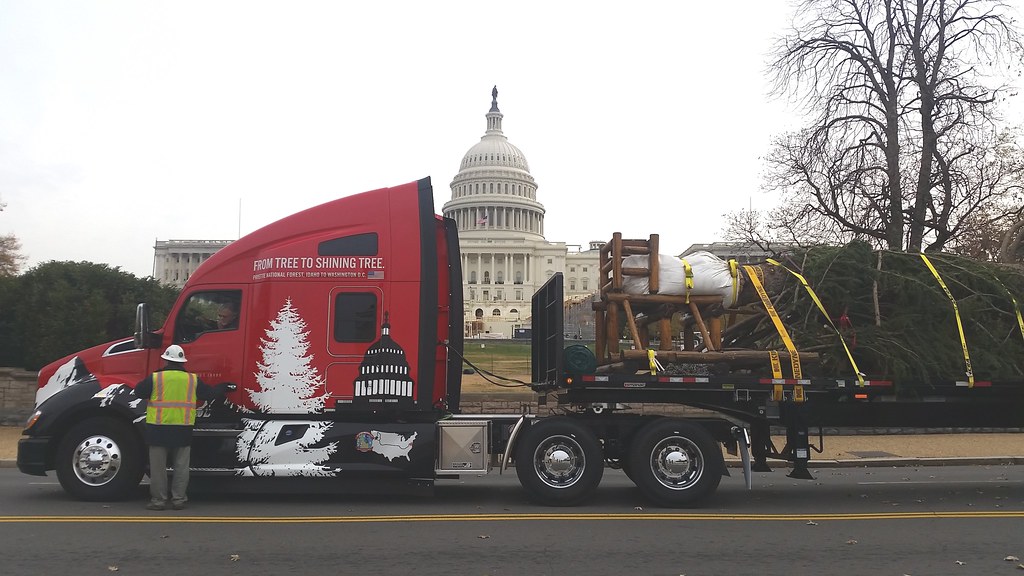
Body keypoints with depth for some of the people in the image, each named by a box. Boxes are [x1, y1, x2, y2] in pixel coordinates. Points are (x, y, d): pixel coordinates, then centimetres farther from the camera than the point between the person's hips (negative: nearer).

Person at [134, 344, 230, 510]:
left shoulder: (155, 378, -4)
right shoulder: (193, 379, 3)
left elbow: (139, 392, 7)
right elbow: (209, 393, 13)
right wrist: (224, 387, 32)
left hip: (159, 429, -2)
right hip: (183, 430, 2)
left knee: (158, 467, 7)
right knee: (181, 467, 9)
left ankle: (159, 500, 9)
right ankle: (179, 499, 11)